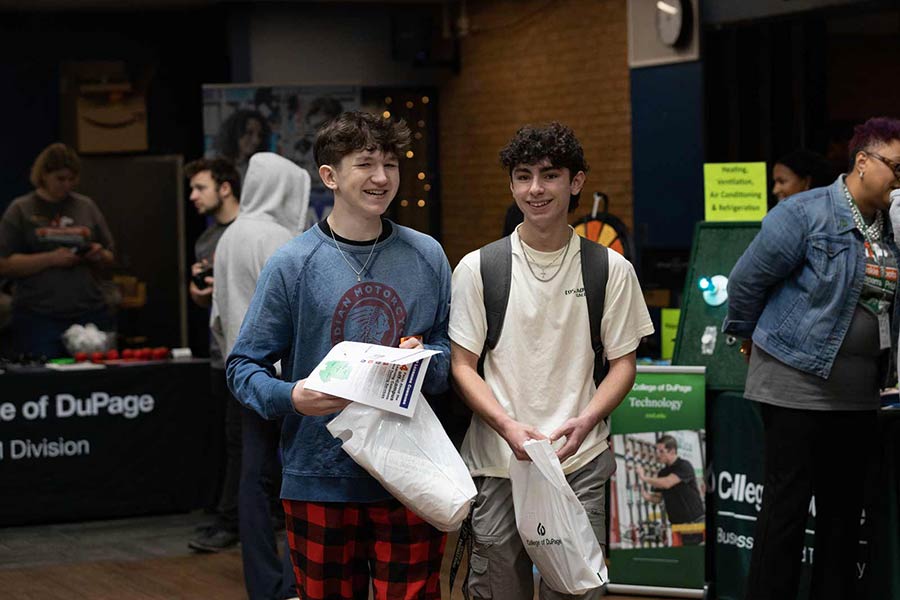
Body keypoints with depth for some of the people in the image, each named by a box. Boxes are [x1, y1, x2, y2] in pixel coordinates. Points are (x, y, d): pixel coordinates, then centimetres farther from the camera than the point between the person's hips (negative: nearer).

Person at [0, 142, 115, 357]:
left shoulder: (87, 207, 13)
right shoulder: (21, 210, 3)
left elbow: (110, 258, 19)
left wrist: (100, 255, -4)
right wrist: (52, 259, -15)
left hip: (91, 314, 3)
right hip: (38, 318, -3)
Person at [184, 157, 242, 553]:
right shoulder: (206, 240, 17)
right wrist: (198, 287, 1)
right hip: (221, 353, 8)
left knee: (240, 439, -7)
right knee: (239, 440, 11)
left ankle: (228, 523, -5)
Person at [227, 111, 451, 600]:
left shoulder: (427, 256, 7)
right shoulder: (292, 264, -2)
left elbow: (452, 346, 13)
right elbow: (245, 366, -1)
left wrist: (426, 361, -9)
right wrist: (290, 396, -20)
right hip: (319, 480, -2)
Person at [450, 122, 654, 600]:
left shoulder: (611, 270, 5)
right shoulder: (478, 269, 3)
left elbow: (622, 363, 7)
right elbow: (462, 366, 3)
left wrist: (585, 422, -12)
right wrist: (508, 426, -14)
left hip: (580, 465, 0)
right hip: (497, 463, 0)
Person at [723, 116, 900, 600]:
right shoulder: (806, 214, -12)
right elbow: (747, 279, -6)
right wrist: (750, 337, 5)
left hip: (857, 392, 7)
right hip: (798, 385, -7)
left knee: (844, 507, 12)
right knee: (787, 505, -2)